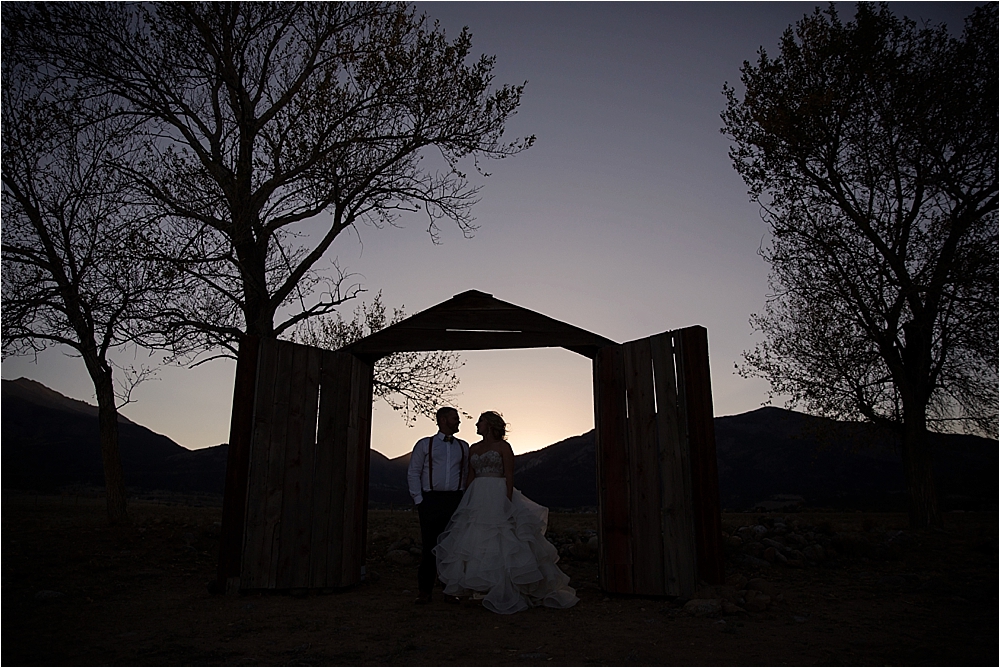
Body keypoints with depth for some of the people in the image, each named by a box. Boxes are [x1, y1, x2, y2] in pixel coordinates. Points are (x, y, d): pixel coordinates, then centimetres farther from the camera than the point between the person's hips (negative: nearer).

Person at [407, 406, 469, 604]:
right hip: (431, 500, -2)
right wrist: (419, 500, -2)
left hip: (455, 501, 2)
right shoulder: (424, 445, 7)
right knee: (430, 546, -1)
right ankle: (425, 591, 8)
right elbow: (413, 473, 5)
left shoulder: (463, 447, 15)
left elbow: (467, 474, 15)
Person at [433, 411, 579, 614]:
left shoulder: (503, 447, -1)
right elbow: (470, 477, 15)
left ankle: (505, 594, 1)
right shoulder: (473, 449, 15)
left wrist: (508, 503, -15)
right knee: (477, 543, 4)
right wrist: (466, 503, 9)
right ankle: (482, 588, 11)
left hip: (498, 497, -6)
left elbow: (509, 477, -7)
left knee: (501, 544, -5)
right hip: (477, 500, 6)